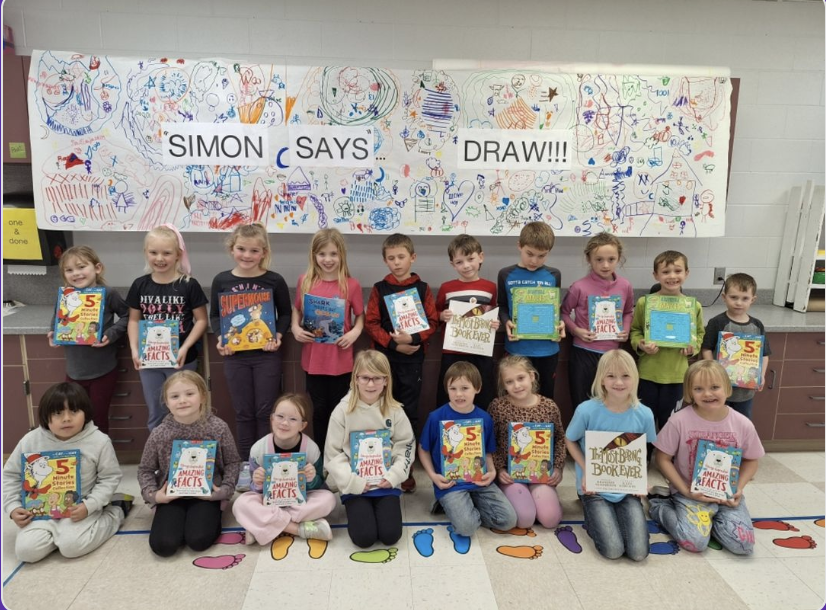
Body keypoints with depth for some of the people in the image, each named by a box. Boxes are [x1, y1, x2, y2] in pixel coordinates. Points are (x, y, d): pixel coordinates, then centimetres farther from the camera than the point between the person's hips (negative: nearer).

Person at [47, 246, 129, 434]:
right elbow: (56, 320, 17)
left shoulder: (108, 294, -13)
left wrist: (111, 334, -18)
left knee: (98, 420, 11)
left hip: (103, 371, -4)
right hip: (74, 372, 4)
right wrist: (53, 334, -3)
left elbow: (127, 315, -4)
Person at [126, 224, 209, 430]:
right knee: (155, 415, 17)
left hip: (181, 360, -3)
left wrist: (185, 348, -16)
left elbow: (201, 320, -6)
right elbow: (134, 320, 8)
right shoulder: (140, 285, 0)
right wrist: (134, 349, -5)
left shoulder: (189, 285, -9)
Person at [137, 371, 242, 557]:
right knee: (163, 545, -15)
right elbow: (145, 469, 7)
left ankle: (210, 518, 11)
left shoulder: (218, 428, -11)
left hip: (206, 494, -2)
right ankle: (182, 520, 16)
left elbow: (233, 462, 0)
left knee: (198, 540, -22)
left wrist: (226, 489, -13)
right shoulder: (158, 434, -8)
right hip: (172, 495, 2)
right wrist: (152, 494, -9)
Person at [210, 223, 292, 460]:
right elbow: (214, 315, 9)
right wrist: (221, 338, -8)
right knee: (243, 413, 11)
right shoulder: (221, 280, 0)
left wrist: (278, 335, -11)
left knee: (266, 412, 5)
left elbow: (285, 313, 5)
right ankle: (245, 463, 25)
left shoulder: (274, 281, -4)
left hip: (267, 354, -1)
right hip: (235, 355, 2)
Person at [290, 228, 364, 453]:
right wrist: (295, 328, -6)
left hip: (341, 359, -1)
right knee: (319, 410, 14)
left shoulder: (352, 285, -6)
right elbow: (297, 310, 12)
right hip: (314, 358, 2)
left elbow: (360, 315, 3)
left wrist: (355, 332, -15)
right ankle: (320, 456, 30)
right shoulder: (305, 281, -1)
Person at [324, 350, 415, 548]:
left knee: (390, 535, -11)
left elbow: (405, 446, 3)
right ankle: (356, 510, 19)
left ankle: (383, 506, 20)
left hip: (386, 483, 1)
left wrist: (393, 475, -11)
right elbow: (333, 453, -5)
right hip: (355, 485, -1)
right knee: (364, 537, -14)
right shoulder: (343, 411, -7)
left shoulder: (394, 411, -2)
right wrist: (352, 481, -13)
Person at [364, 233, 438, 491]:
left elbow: (432, 322, 0)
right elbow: (371, 323, -1)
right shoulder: (379, 288, 3)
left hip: (413, 357, 0)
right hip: (384, 356, 0)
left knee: (409, 412, 6)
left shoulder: (422, 288, 2)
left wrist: (413, 339, -17)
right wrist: (394, 343, -13)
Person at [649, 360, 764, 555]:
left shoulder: (743, 424, -8)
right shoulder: (680, 421, -17)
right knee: (695, 542, -20)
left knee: (743, 544, -15)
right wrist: (685, 491, -16)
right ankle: (658, 504, 7)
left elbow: (750, 460, 8)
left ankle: (710, 518, 13)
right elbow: (663, 459, -9)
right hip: (691, 493, -3)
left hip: (727, 495, 3)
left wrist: (739, 489, -8)